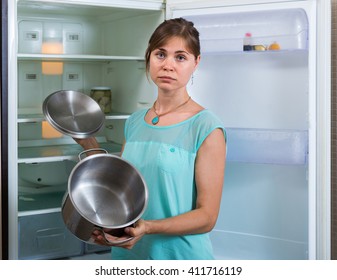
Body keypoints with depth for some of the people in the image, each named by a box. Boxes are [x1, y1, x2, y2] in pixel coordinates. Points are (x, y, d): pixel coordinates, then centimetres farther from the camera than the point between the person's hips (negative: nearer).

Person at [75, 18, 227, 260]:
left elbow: (206, 217, -15)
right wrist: (88, 143, 3)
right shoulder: (135, 122, 3)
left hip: (180, 254, -5)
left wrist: (147, 227, -28)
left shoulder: (206, 128, -14)